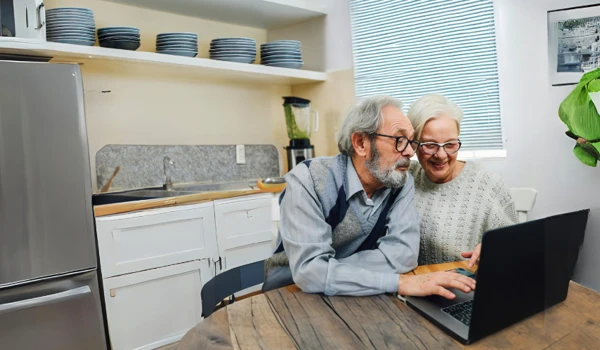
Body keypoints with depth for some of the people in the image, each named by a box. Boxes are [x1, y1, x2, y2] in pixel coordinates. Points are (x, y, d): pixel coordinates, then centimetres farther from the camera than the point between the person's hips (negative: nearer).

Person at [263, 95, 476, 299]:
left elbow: (403, 254, -19)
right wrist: (400, 282, -32)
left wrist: (329, 272, -24)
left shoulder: (402, 182, -7)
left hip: (354, 298, 4)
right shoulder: (307, 181, -21)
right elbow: (308, 270, -30)